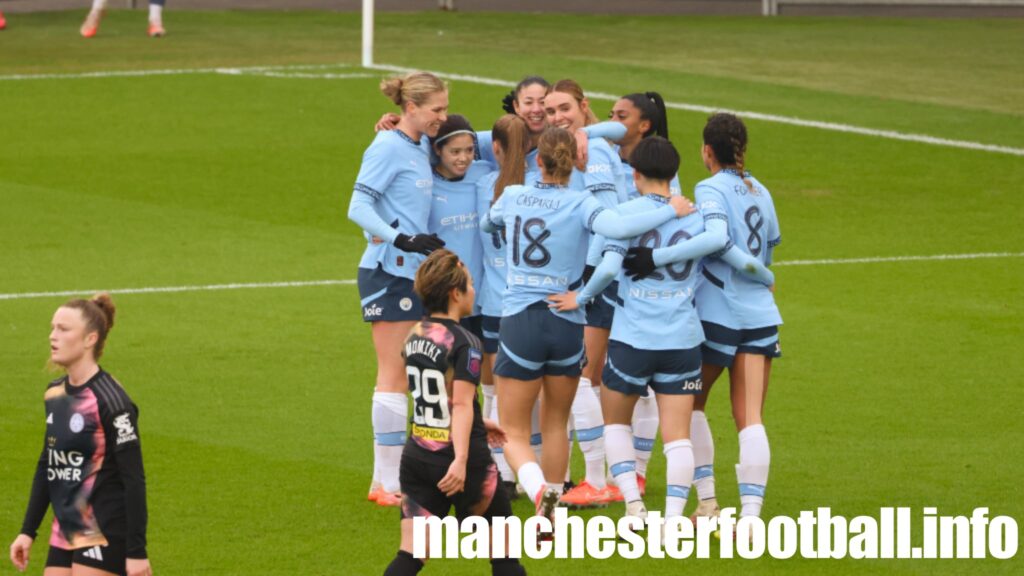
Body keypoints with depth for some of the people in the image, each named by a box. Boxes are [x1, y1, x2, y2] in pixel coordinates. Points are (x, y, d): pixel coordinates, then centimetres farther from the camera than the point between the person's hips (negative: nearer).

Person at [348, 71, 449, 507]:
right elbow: (359, 208, -18)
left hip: (412, 274, 9)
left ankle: (387, 478, 14)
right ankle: (388, 481, -3)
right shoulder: (388, 148, -12)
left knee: (401, 376, 10)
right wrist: (404, 239, -27)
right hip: (388, 274, -9)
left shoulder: (421, 147, 12)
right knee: (395, 375, -6)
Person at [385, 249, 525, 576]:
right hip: (460, 462, -6)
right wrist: (460, 460, -28)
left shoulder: (414, 337, 10)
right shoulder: (464, 344, -14)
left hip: (417, 457, 6)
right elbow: (461, 404, -23)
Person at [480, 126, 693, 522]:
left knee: (514, 433, 4)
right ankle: (549, 519, 23)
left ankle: (539, 491, -25)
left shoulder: (512, 197, 3)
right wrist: (672, 211, -14)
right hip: (567, 325, 0)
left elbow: (486, 224, 25)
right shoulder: (580, 204, -6)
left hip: (520, 322, 0)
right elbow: (617, 227, -26)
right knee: (555, 426, 20)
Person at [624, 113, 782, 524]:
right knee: (750, 418, 0)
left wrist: (658, 257, -30)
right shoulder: (760, 192, 11)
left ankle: (708, 501, 10)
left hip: (718, 314, -5)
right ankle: (750, 514, -12)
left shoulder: (712, 189, -10)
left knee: (690, 404, 15)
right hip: (760, 316, 5)